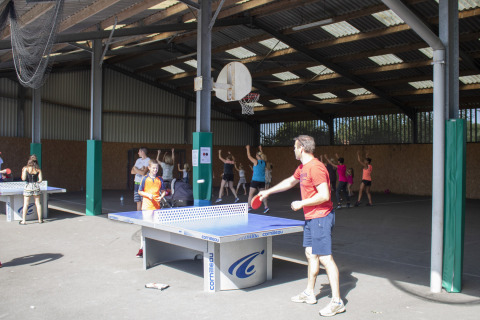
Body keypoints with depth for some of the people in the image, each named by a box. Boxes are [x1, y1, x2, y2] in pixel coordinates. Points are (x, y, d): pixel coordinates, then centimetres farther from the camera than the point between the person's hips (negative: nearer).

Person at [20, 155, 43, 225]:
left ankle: (23, 220, 6)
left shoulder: (25, 168, -5)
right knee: (38, 203, 11)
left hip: (28, 186, -2)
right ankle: (40, 219, 16)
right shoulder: (38, 169, 2)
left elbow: (23, 178, -10)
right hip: (36, 186, 2)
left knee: (25, 204, 4)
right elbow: (40, 180, 0)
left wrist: (23, 172, 8)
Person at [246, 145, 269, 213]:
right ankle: (266, 207, 2)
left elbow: (249, 156, 3)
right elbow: (263, 156, 28)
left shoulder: (256, 162, -9)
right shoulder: (264, 162, 6)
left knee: (250, 193, 4)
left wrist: (248, 149, 15)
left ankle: (249, 206, 2)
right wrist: (260, 149, 37)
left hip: (255, 180, -5)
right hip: (262, 181, 5)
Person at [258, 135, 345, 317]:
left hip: (321, 218, -10)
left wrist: (301, 204, -16)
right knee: (311, 254, 17)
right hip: (311, 218, 10)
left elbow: (324, 195, -25)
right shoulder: (302, 168, 13)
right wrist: (268, 191, 34)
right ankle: (309, 294, 30)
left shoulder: (315, 167, -20)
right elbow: (290, 181, 31)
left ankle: (337, 302, -3)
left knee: (325, 258, -9)